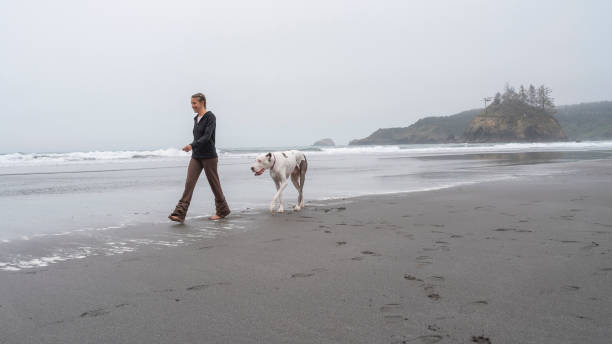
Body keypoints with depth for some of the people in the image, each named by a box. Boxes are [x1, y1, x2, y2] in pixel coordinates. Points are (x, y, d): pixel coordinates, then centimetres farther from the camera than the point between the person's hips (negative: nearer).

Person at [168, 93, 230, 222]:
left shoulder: (210, 117, -11)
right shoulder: (196, 119, 12)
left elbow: (206, 137, -23)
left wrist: (192, 146, -35)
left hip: (209, 156, -7)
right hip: (196, 157, 7)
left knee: (214, 183, 5)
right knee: (189, 183, -5)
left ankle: (222, 210, 24)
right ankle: (179, 214, -11)